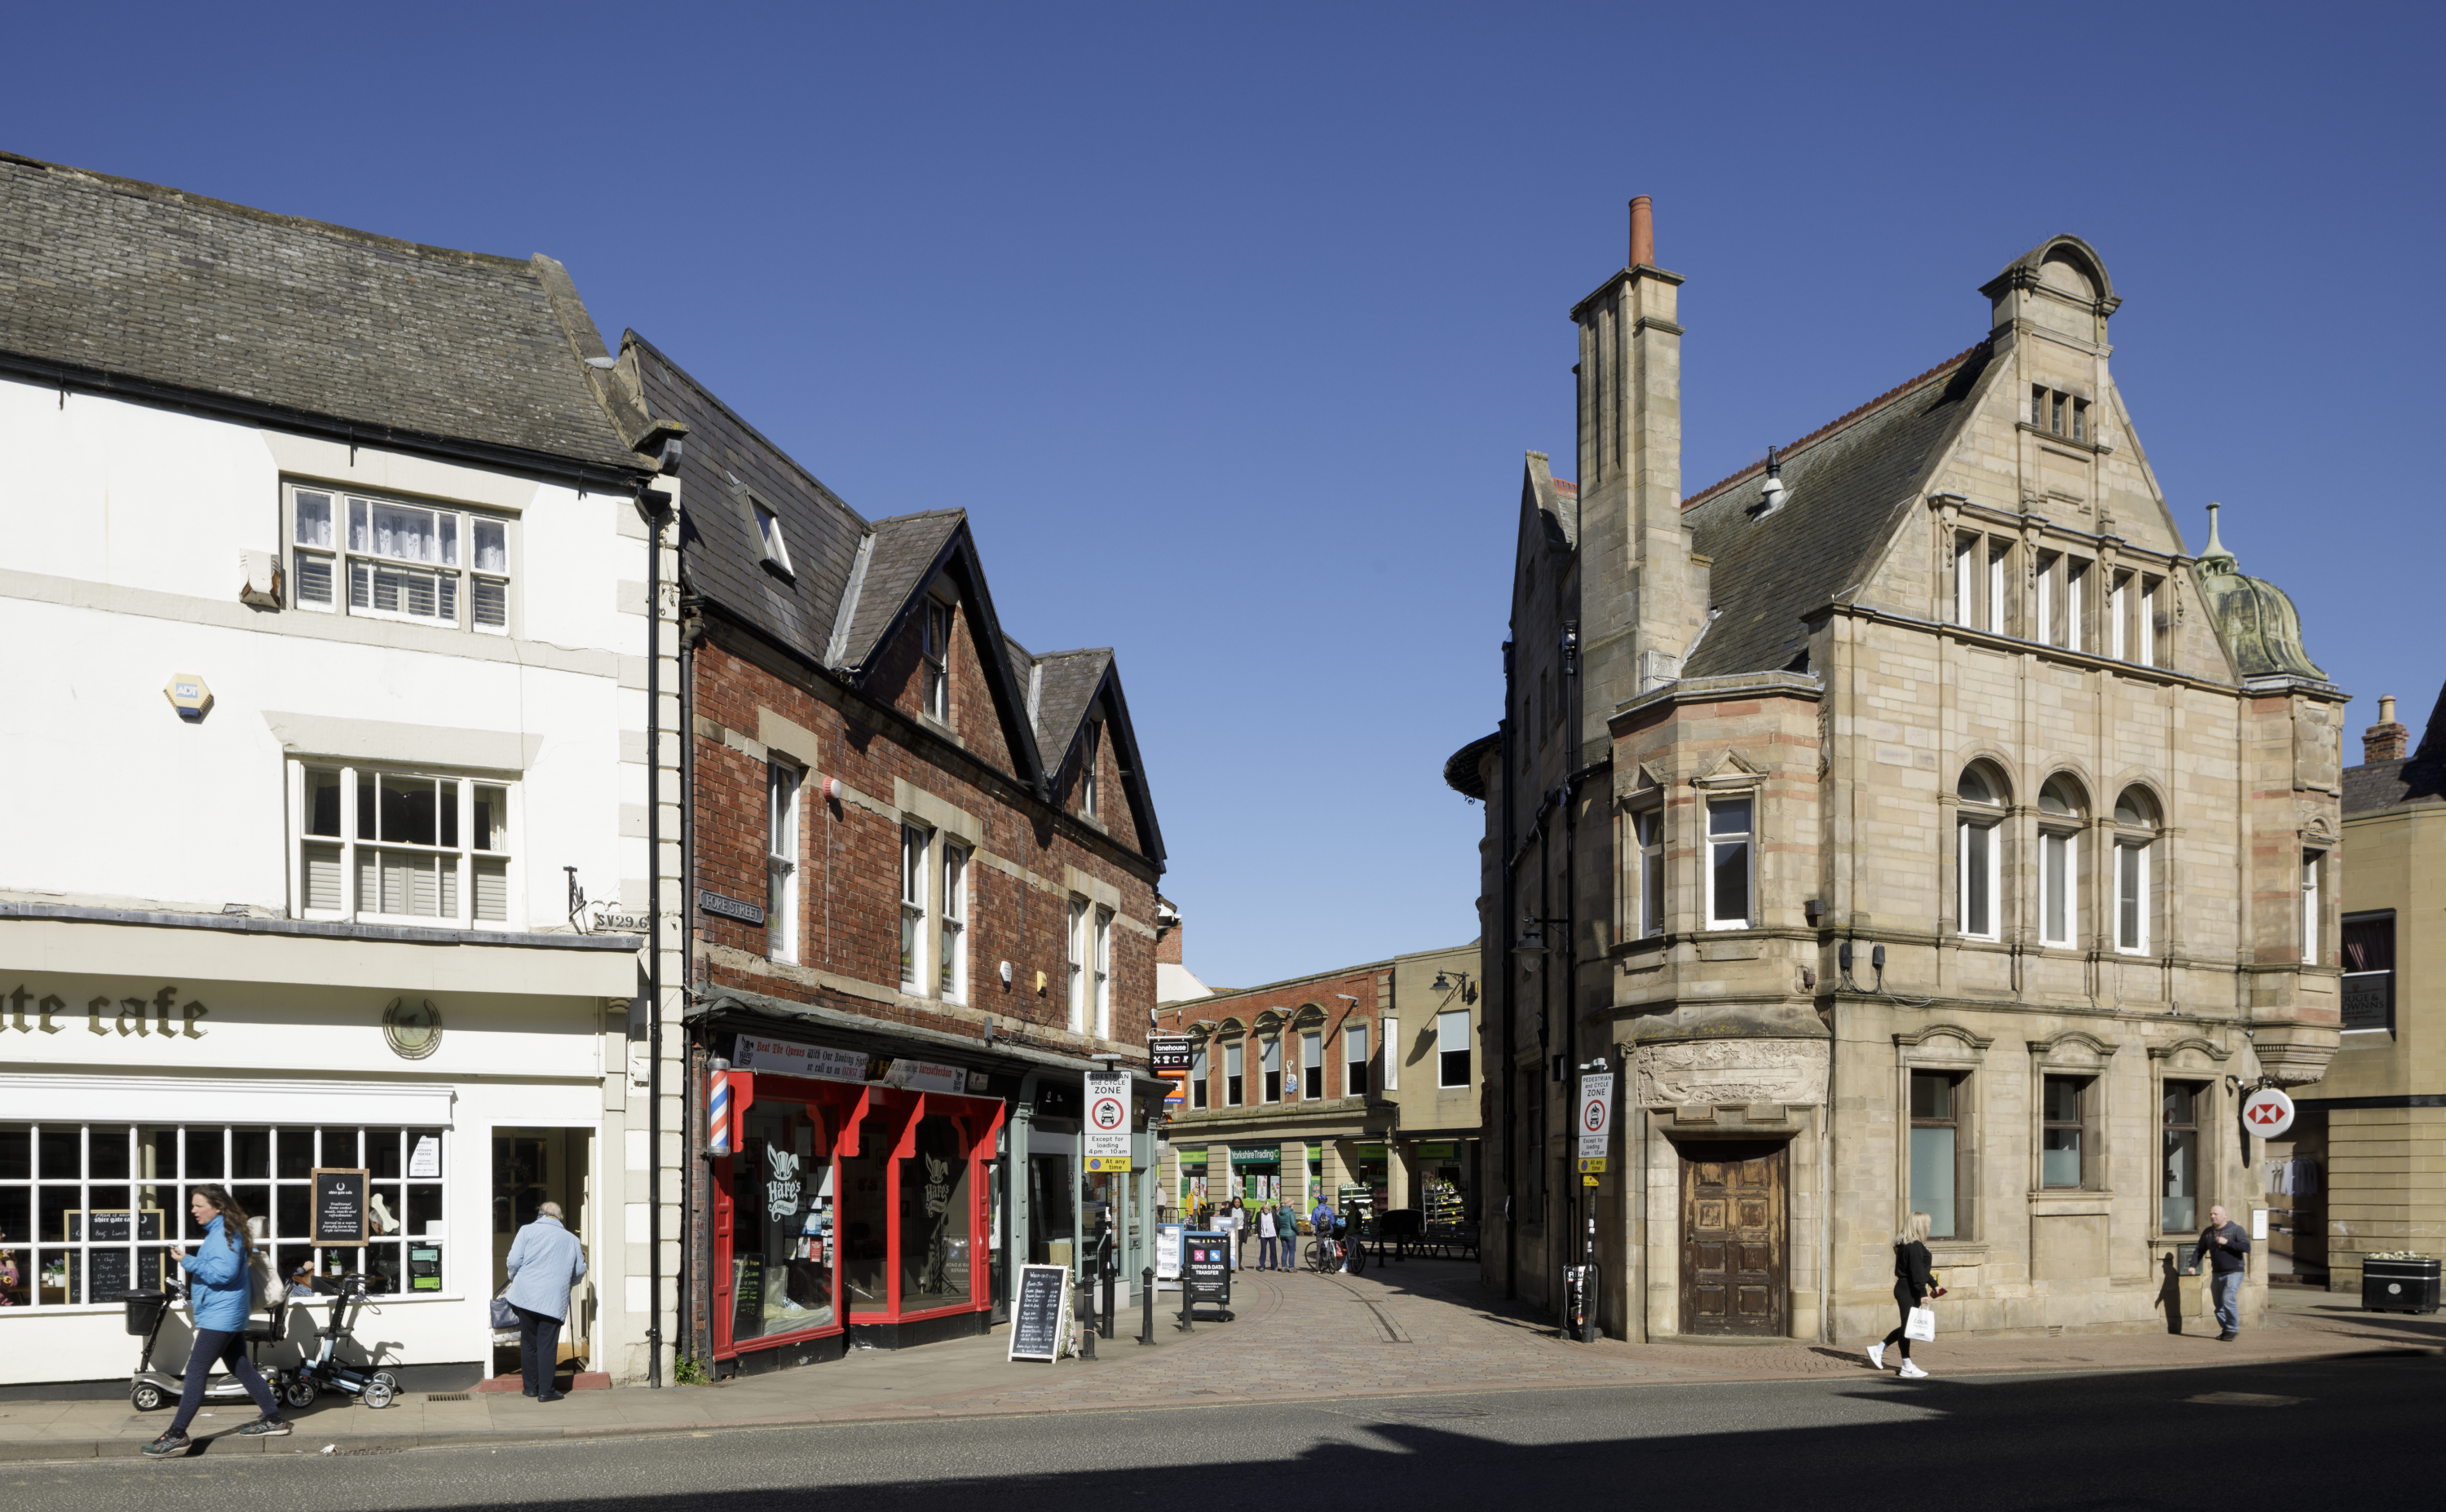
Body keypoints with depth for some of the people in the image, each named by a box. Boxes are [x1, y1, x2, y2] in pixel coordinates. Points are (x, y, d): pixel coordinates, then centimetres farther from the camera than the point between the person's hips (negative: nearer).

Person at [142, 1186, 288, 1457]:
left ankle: (177, 1435, -12)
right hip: (229, 1315, 11)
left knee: (196, 1371, -11)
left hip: (220, 1315, -11)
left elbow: (224, 1272, -26)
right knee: (241, 1368, 13)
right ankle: (273, 1419, 18)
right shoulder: (218, 1232, 17)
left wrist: (189, 1261, -26)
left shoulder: (225, 1234, -16)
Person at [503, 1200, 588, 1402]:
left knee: (528, 1343, 13)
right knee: (548, 1345, 2)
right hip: (554, 1300, 0)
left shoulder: (528, 1231, 4)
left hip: (527, 1294, 0)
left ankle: (530, 1386, 21)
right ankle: (545, 1391, 1)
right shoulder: (571, 1239, 11)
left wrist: (513, 1280, 16)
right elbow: (579, 1271, 15)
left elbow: (514, 1261, -3)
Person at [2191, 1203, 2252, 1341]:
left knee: (2228, 1299, -19)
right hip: (2217, 1273, 6)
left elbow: (2247, 1247, -14)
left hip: (2234, 1272, -6)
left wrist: (2227, 1242, -20)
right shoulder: (2207, 1232, 11)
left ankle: (2233, 1330, -7)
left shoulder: (2236, 1229, -3)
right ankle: (2226, 1329, 18)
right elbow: (2199, 1250, 16)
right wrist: (2193, 1265, 2)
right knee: (2218, 1304, 6)